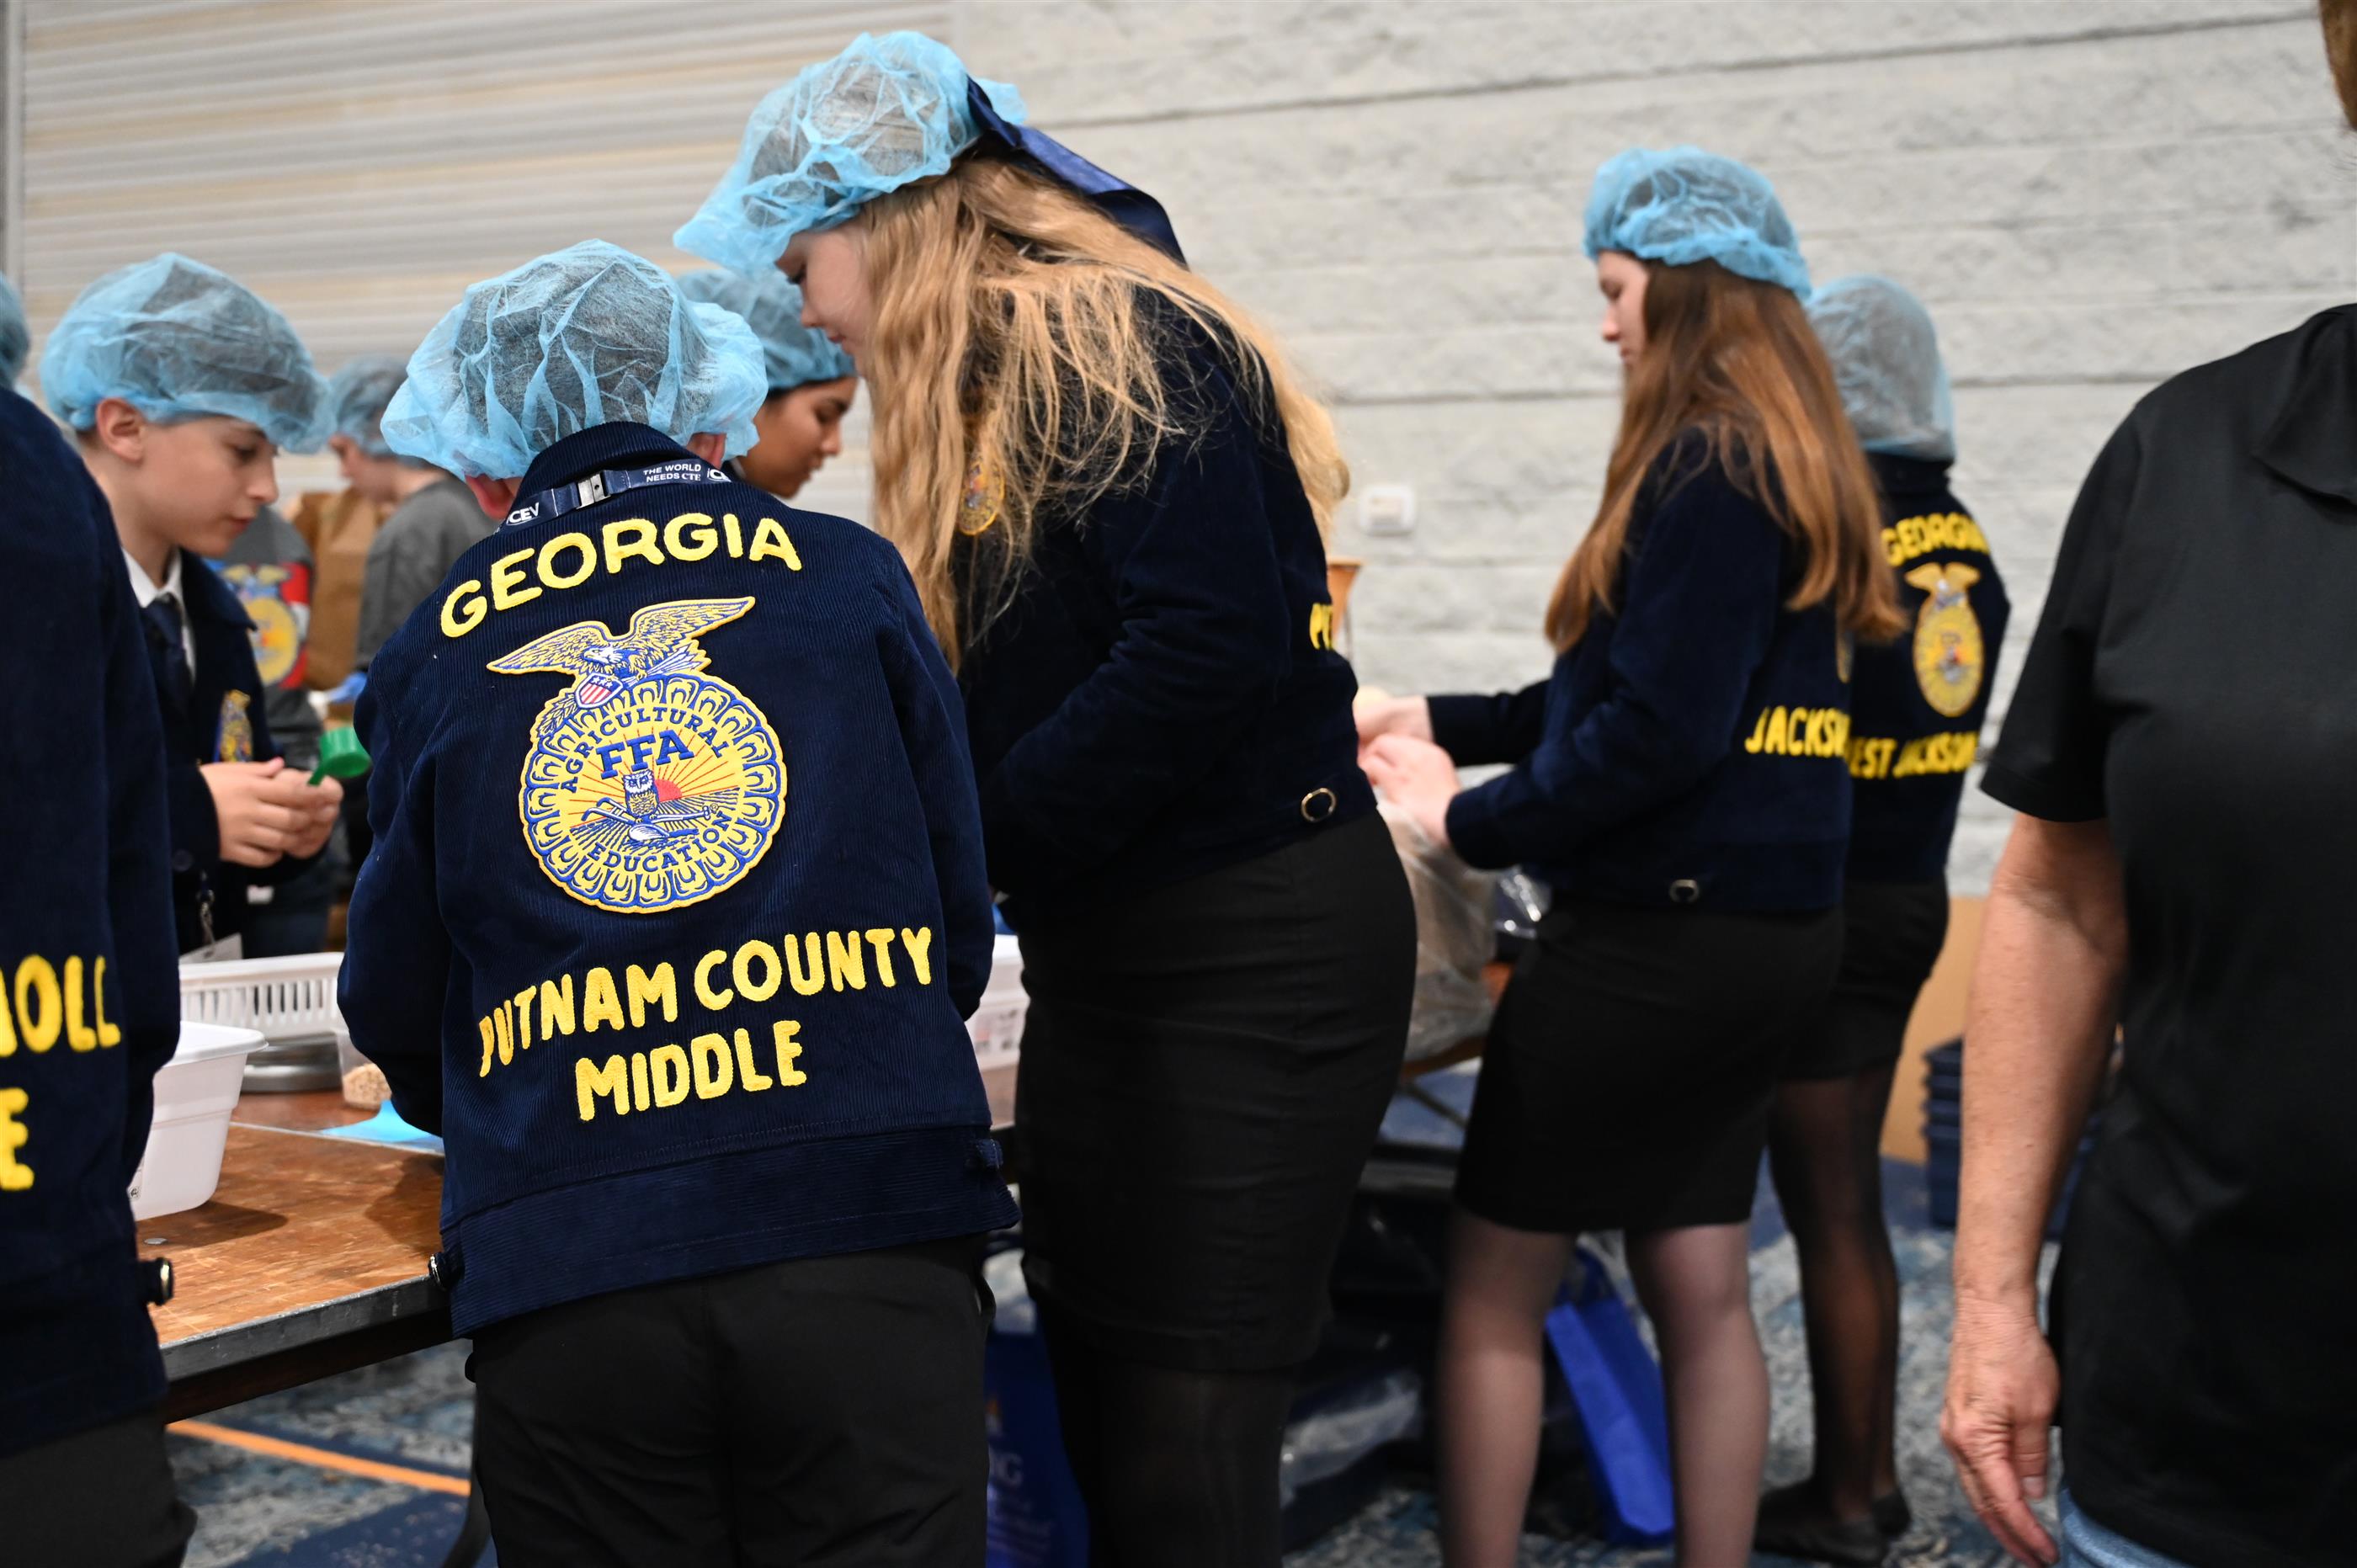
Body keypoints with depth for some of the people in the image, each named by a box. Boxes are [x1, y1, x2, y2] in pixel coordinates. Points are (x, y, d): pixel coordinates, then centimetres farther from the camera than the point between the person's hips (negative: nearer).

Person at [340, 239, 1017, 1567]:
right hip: (872, 1249, 0)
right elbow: (959, 933, 11)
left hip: (560, 1273, 1)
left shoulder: (435, 655, 9)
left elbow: (401, 1020, 15)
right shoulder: (847, 575, 8)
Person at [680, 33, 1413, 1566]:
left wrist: (967, 840, -17)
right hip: (1108, 956, 9)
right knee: (1102, 1410, 13)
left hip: (1253, 956, -9)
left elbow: (1211, 644, -26)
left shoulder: (1112, 341, -14)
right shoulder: (987, 382, 14)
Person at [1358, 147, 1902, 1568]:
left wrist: (1472, 822, -11)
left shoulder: (1706, 468, -16)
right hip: (1770, 930, 9)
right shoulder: (1796, 468, 14)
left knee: (1493, 1291, 2)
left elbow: (1658, 732, -22)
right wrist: (1439, 721, 17)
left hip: (1660, 939, -9)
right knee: (1703, 1290, 14)